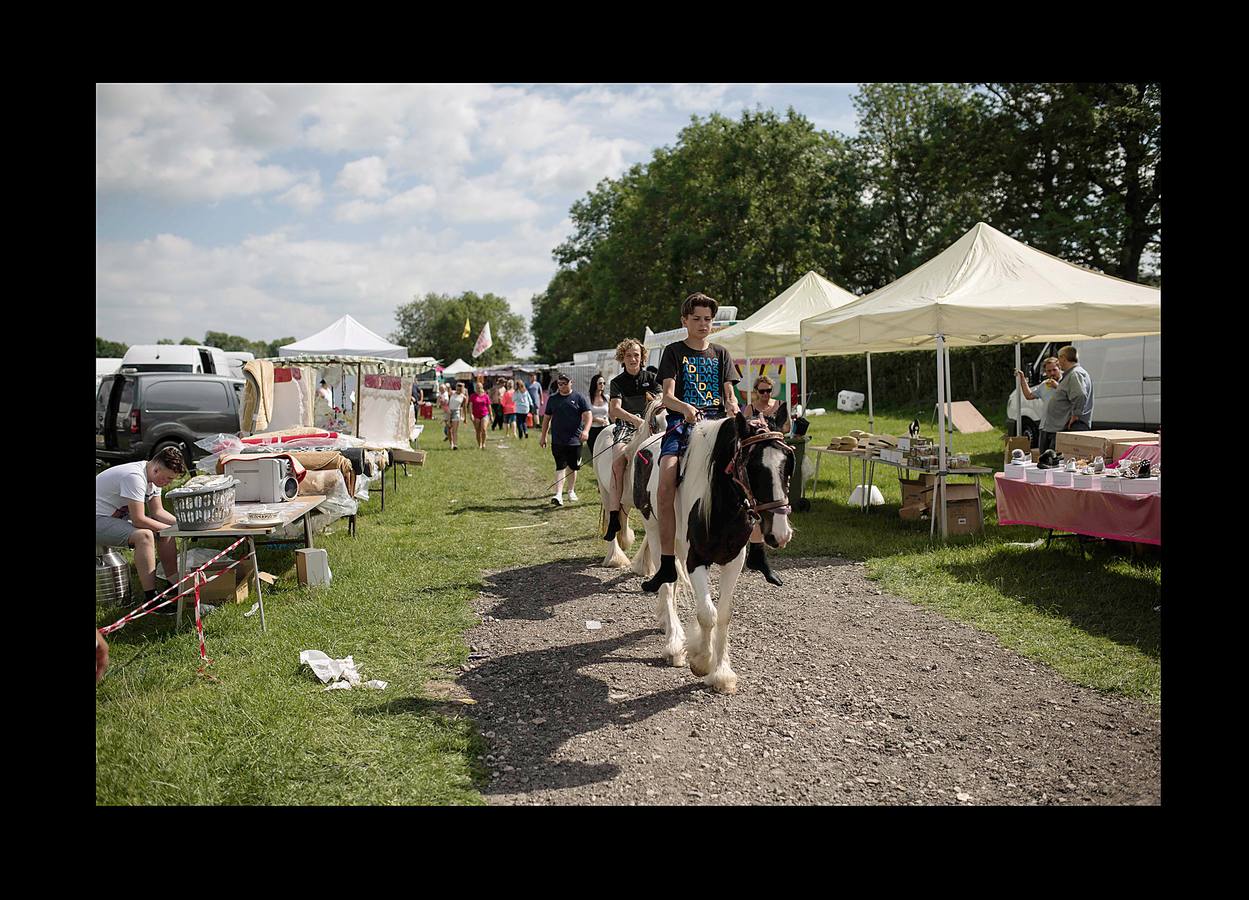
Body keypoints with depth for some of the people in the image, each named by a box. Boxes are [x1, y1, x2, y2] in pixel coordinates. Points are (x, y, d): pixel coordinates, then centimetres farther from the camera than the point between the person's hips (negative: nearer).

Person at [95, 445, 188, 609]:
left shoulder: (152, 476, 1)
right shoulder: (135, 477, -29)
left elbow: (157, 511, 7)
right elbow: (138, 520, -29)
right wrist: (170, 528, -19)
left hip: (118, 517, 10)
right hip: (98, 520, -10)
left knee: (165, 531, 2)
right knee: (144, 535, -31)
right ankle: (150, 598, -25)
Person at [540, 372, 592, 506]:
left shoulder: (579, 397, 2)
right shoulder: (552, 399, 11)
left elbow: (588, 415, -4)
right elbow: (547, 418, 18)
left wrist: (586, 430, -20)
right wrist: (543, 436, 15)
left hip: (575, 440, -1)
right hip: (557, 440, 1)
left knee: (572, 466, 9)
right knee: (560, 466, -8)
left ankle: (571, 491, 29)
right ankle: (558, 495, -15)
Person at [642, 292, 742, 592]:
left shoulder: (720, 353, 19)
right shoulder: (674, 351, 9)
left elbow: (730, 395, 13)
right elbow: (668, 396, -3)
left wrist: (736, 417, -9)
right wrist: (685, 408, -25)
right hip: (682, 423, -3)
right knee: (666, 486, -23)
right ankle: (667, 563, -18)